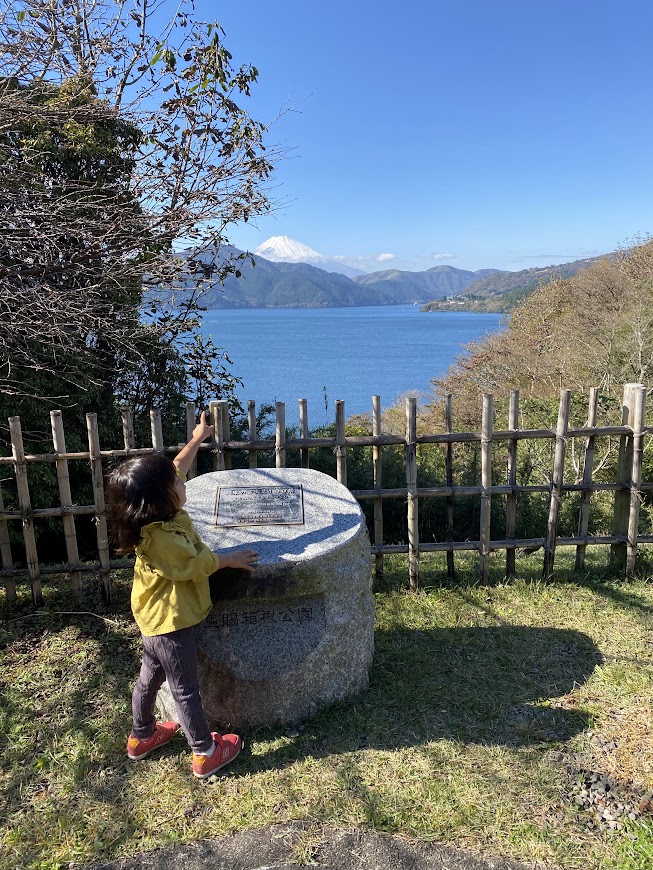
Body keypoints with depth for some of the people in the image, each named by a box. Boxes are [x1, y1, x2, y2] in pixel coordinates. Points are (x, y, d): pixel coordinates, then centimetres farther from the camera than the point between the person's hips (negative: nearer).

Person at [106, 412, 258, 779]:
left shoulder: (160, 513, -6)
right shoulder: (159, 538, -32)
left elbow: (175, 469, 7)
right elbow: (196, 565, -22)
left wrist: (198, 438, 11)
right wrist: (231, 560, -7)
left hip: (157, 618, 9)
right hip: (171, 622, -9)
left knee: (151, 676, 25)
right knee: (185, 688, 7)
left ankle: (142, 736, 45)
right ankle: (206, 752, 24)